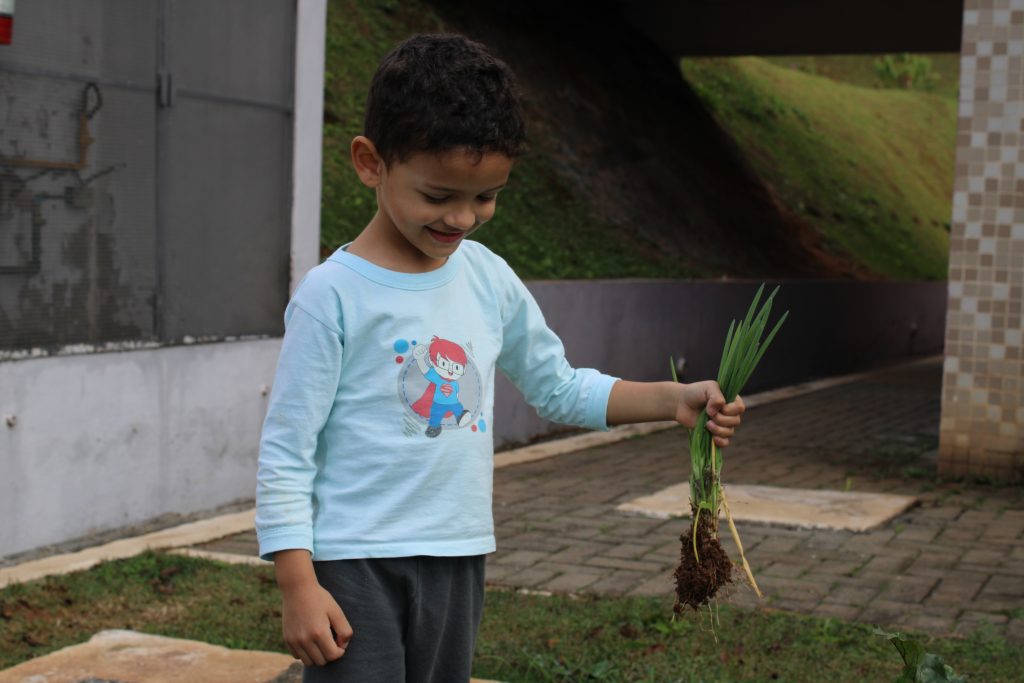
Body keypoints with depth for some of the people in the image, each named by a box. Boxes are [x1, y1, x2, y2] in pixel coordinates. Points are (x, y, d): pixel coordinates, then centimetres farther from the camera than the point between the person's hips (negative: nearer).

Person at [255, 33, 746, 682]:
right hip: (355, 564, -5)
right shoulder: (333, 295, -13)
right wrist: (299, 587, -14)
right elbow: (286, 453, -10)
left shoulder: (490, 279, 4)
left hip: (457, 558, 6)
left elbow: (558, 387, 16)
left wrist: (674, 400, 4)